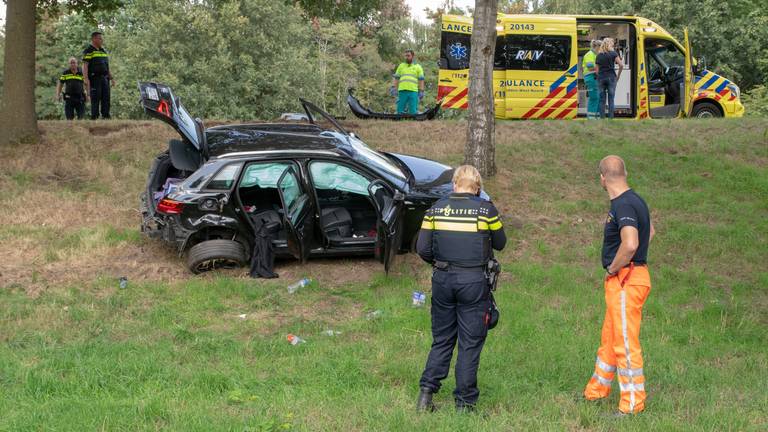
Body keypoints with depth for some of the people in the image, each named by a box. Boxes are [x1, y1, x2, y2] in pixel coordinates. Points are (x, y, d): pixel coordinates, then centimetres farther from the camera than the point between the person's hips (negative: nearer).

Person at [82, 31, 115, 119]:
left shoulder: (103, 51, 20)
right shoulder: (88, 51, -2)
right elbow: (85, 66, -9)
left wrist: (111, 78, 18)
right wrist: (86, 80, -19)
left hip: (104, 78, 7)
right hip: (94, 78, -7)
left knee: (106, 99, 2)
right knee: (95, 99, -8)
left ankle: (106, 116, 5)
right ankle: (94, 118, -7)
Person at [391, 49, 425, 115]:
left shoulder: (418, 67, 13)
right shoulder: (401, 66, 19)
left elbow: (421, 80, 8)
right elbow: (396, 78, 17)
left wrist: (421, 92, -2)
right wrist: (393, 88, 5)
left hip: (413, 91, -2)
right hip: (402, 91, 2)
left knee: (413, 111, -6)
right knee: (400, 110, -4)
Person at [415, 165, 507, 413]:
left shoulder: (436, 209, 1)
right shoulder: (486, 210, -6)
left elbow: (422, 248, -1)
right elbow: (500, 244, 6)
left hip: (443, 280, 3)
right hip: (474, 281, -3)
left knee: (441, 340, 15)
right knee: (470, 344, 5)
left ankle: (426, 391, 7)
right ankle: (464, 403, 8)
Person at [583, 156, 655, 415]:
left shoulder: (623, 205, -20)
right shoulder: (634, 201, 13)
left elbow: (630, 245, -33)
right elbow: (650, 231, 30)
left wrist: (613, 268, -16)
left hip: (626, 280, -10)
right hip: (620, 282, 10)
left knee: (625, 343, -5)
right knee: (609, 338, 20)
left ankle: (633, 404, 0)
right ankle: (597, 391, 34)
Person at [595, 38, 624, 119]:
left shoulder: (599, 55, 8)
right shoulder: (613, 53, -1)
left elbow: (597, 69, 7)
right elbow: (621, 65, -8)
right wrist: (618, 75, 3)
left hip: (601, 78, 3)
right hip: (611, 77, -2)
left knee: (602, 100, 5)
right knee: (611, 99, 0)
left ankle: (602, 117, 1)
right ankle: (611, 117, -4)